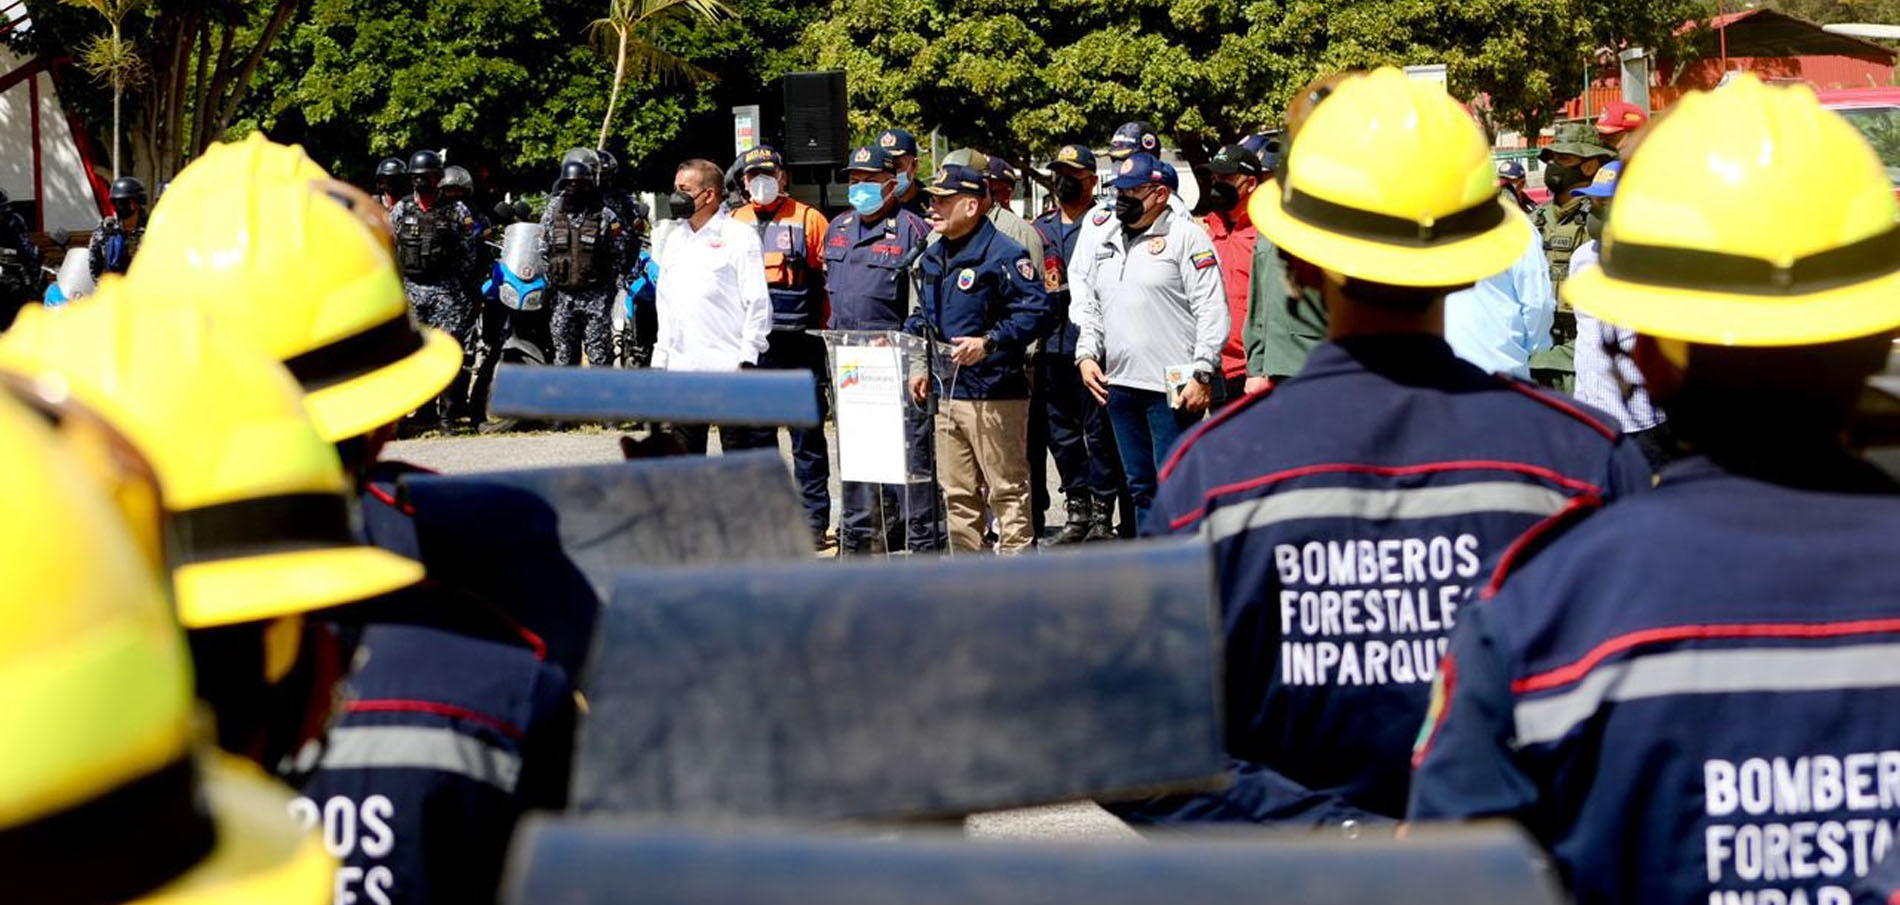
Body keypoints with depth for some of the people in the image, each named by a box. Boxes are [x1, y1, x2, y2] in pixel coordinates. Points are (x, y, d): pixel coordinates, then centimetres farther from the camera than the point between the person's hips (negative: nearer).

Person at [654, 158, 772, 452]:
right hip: (681, 367, 6)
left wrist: (748, 360, -12)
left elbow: (757, 301, -7)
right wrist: (660, 359, 14)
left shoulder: (739, 236, -3)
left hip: (727, 365, -6)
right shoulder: (674, 240, 17)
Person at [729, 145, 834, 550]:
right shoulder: (732, 224, 13)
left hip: (799, 347, -4)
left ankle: (814, 521, 5)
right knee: (753, 435, 8)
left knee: (807, 437, 0)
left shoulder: (808, 220, 2)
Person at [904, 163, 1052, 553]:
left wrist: (989, 343, -24)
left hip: (994, 395, -8)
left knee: (1007, 489, -2)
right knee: (956, 492, 13)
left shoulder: (1003, 254, -11)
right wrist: (918, 365, 16)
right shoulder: (932, 258, 15)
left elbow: (1035, 312, -16)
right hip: (946, 392, 9)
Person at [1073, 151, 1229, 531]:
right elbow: (1093, 307, 26)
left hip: (1172, 387, -8)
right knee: (1141, 486, 13)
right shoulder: (1110, 243, 18)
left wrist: (1202, 374, -16)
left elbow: (1212, 310, -11)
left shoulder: (1186, 235, -5)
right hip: (1119, 384, 8)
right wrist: (1086, 354, 10)